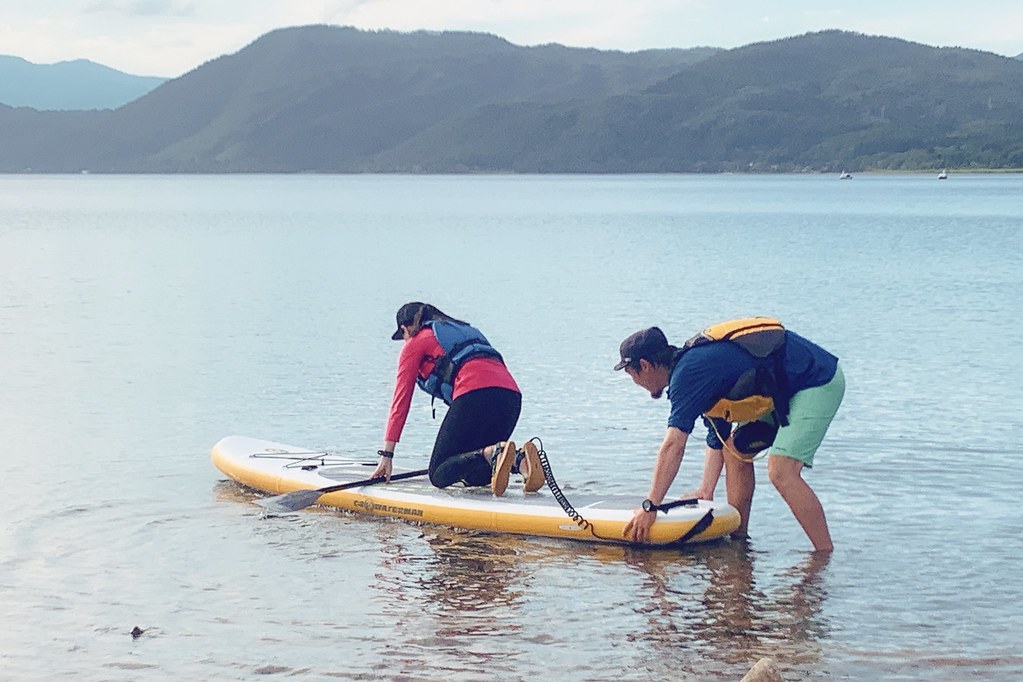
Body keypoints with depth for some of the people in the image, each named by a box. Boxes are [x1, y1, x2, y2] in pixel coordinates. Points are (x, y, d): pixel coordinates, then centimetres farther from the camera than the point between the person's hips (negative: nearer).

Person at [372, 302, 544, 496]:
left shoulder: (415, 343, 18)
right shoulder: (467, 330, 37)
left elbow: (401, 400, 16)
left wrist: (386, 454, 18)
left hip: (476, 394, -6)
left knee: (439, 475, 2)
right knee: (472, 476, 15)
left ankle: (495, 454, -25)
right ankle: (520, 460, -15)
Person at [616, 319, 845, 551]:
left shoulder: (687, 373, -19)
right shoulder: (699, 360, 11)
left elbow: (673, 445, -25)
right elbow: (718, 440, 18)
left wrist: (650, 507, -24)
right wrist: (705, 492, 13)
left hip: (819, 382, -11)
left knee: (781, 472, -21)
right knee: (736, 450, 12)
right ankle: (738, 539, 18)